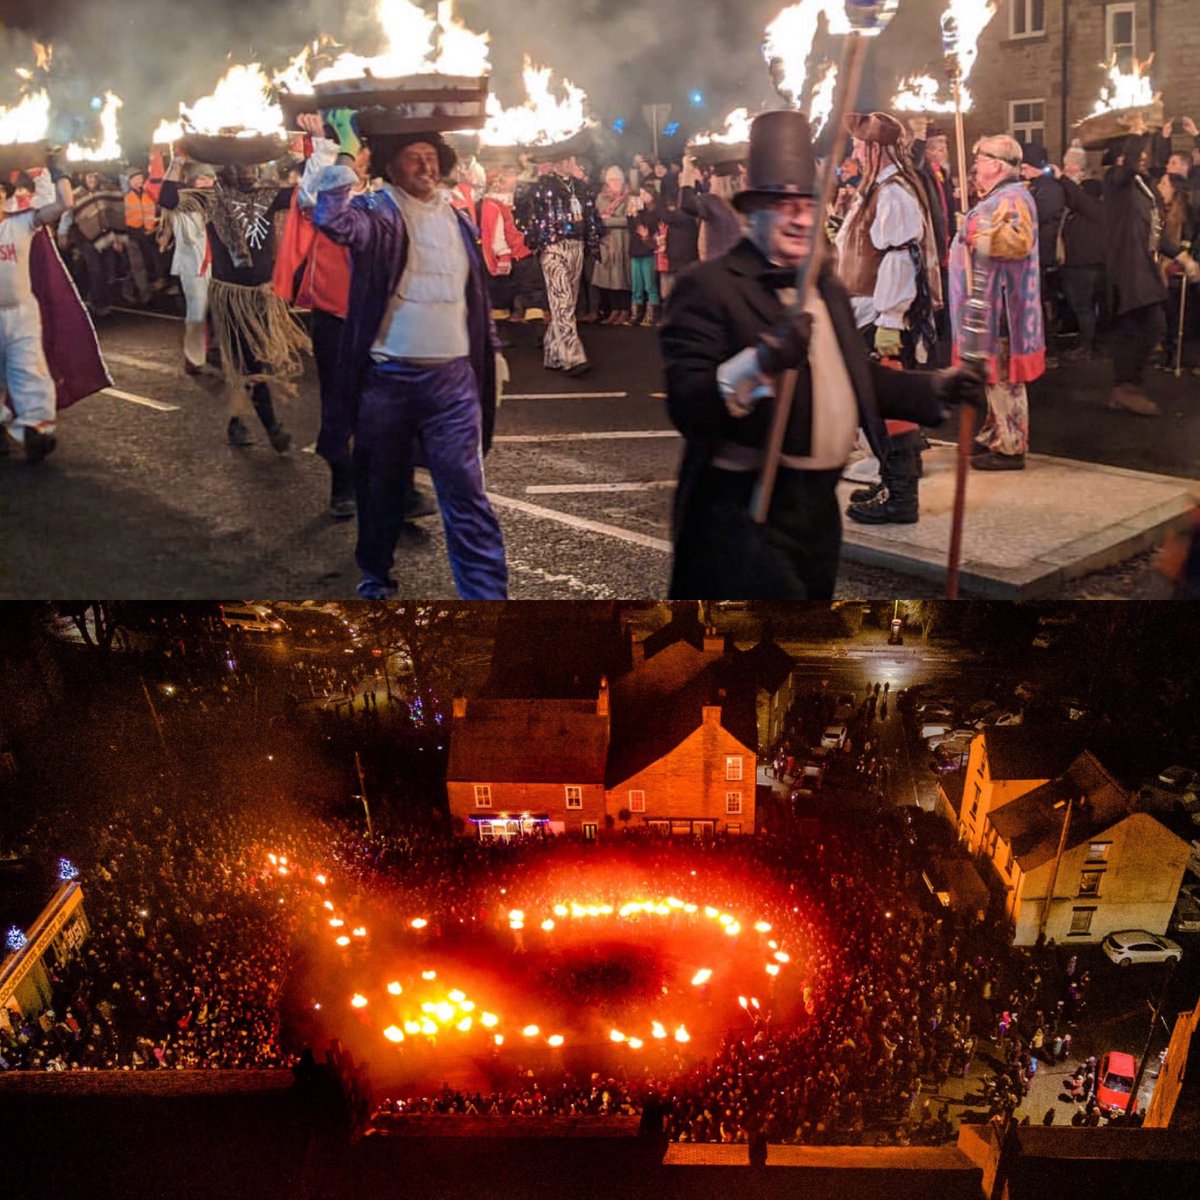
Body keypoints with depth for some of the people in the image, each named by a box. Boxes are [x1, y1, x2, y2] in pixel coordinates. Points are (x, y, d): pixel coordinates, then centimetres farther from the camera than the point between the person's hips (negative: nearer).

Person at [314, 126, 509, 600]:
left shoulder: (457, 219, 13)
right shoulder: (376, 211, -2)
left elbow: (476, 293, 20)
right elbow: (333, 221, -26)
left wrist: (492, 350, 17)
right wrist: (343, 162, -33)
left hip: (453, 378, 2)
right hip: (386, 378, -2)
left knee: (467, 494, -5)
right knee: (380, 485, 13)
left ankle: (487, 595, -2)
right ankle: (376, 577, 33)